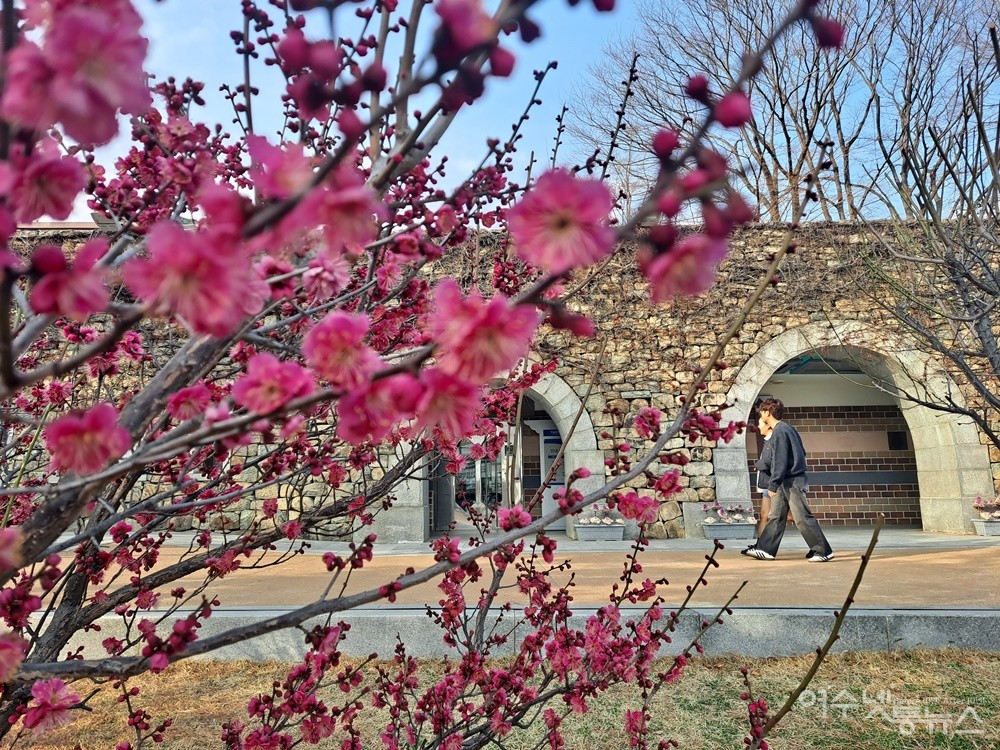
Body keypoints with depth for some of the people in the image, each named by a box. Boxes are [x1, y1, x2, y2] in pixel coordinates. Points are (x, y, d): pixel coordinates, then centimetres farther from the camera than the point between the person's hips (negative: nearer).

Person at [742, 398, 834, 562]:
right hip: (786, 482, 10)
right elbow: (801, 452, 21)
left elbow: (779, 461, -21)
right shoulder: (787, 428, 13)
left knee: (803, 518, -5)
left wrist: (773, 485, -18)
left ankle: (824, 552, 3)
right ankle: (765, 549, 15)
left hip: (792, 481, -10)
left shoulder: (779, 432, -17)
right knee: (775, 516, 11)